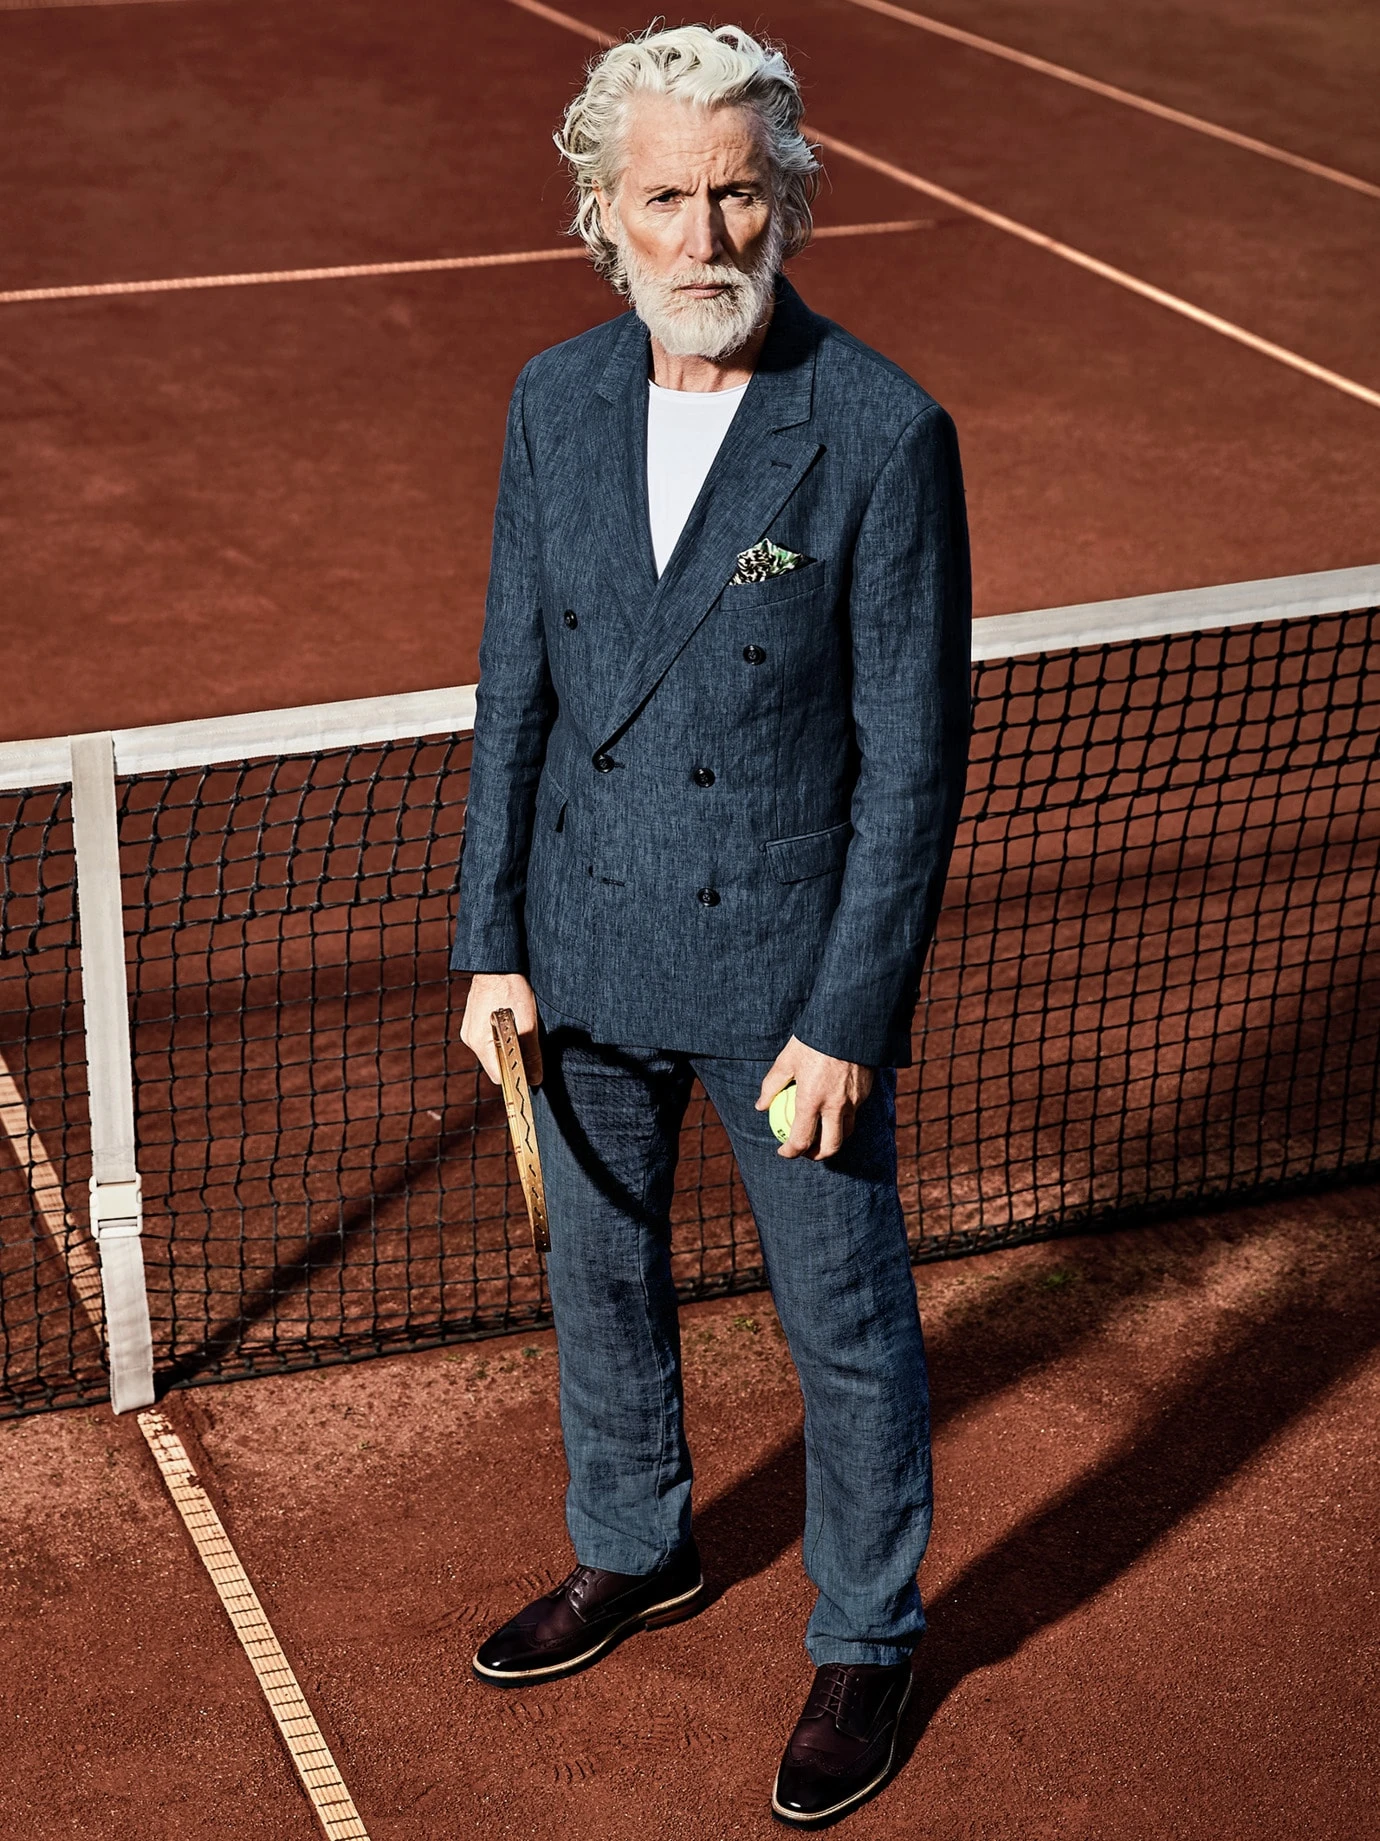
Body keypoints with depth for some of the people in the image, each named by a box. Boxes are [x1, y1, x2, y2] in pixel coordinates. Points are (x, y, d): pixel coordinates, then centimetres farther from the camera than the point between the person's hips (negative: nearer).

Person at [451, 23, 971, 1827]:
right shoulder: (556, 403, -4)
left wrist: (848, 1017, -16)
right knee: (599, 1272, 23)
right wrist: (494, 939, 3)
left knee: (845, 1324, 11)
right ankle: (635, 1555, 48)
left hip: (791, 966, -5)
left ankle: (865, 1640, 34)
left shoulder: (886, 434, -18)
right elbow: (518, 686, 4)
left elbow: (914, 760, -15)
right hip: (590, 950, 5)